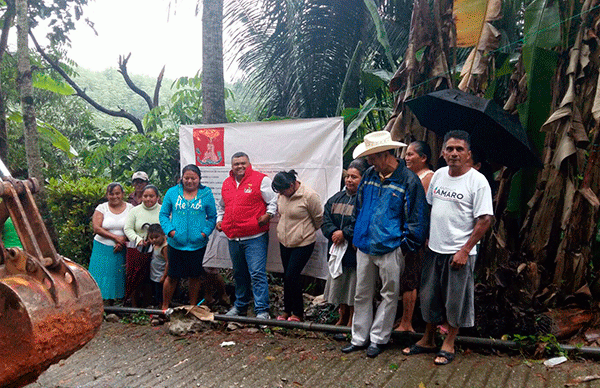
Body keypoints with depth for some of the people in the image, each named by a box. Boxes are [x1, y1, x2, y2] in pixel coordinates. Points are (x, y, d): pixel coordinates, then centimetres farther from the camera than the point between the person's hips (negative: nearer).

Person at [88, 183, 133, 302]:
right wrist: (116, 237, -13)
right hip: (103, 248, 0)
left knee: (118, 277, 1)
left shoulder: (130, 208, 4)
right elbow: (96, 228, -7)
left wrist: (122, 242, -15)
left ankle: (111, 303, 11)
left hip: (122, 250, 1)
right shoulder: (101, 208, 2)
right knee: (101, 276, -3)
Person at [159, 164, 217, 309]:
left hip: (197, 244, 0)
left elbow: (212, 217, 7)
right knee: (172, 276, 6)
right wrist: (170, 230, -8)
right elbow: (163, 214, 7)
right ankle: (164, 307, 25)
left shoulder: (206, 194, 2)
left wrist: (205, 232, -8)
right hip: (176, 244, 0)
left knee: (195, 276, 11)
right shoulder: (172, 192, 3)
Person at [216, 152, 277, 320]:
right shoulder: (227, 184, 15)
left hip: (255, 237, -6)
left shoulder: (261, 180, -3)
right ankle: (240, 306, 32)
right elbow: (221, 206, 30)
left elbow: (274, 201, -3)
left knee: (257, 273, -10)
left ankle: (262, 311, -4)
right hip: (233, 238, 6)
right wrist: (219, 219, 15)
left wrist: (268, 214, -18)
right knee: (239, 274, 18)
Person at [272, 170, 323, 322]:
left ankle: (298, 313, 9)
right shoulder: (282, 195, 2)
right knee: (287, 277, 12)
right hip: (284, 242, 6)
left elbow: (319, 218, -7)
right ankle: (287, 310, 27)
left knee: (292, 276, -8)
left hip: (303, 243, -6)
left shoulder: (309, 195, -19)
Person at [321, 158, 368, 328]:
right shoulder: (337, 198, 11)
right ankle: (342, 319, 35)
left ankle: (351, 323, 19)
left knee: (354, 292, 2)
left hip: (356, 252, -7)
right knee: (339, 288, 18)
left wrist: (344, 234, -20)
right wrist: (334, 233, -13)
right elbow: (326, 220, 5)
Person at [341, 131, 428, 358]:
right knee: (362, 294, 13)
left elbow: (417, 218, -6)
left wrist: (406, 246, -6)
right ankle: (359, 338, 26)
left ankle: (378, 338, 23)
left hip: (390, 248, -5)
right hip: (364, 246, 5)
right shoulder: (369, 175, 5)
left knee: (389, 295, 8)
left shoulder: (408, 181, -10)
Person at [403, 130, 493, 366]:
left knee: (456, 300, 6)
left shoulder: (477, 181, -12)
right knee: (429, 296, 14)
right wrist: (426, 237, 11)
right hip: (434, 249, 6)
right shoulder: (439, 175, 7)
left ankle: (449, 345, 23)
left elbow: (485, 220, -14)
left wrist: (465, 250, -17)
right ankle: (427, 340, 31)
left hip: (459, 253, -6)